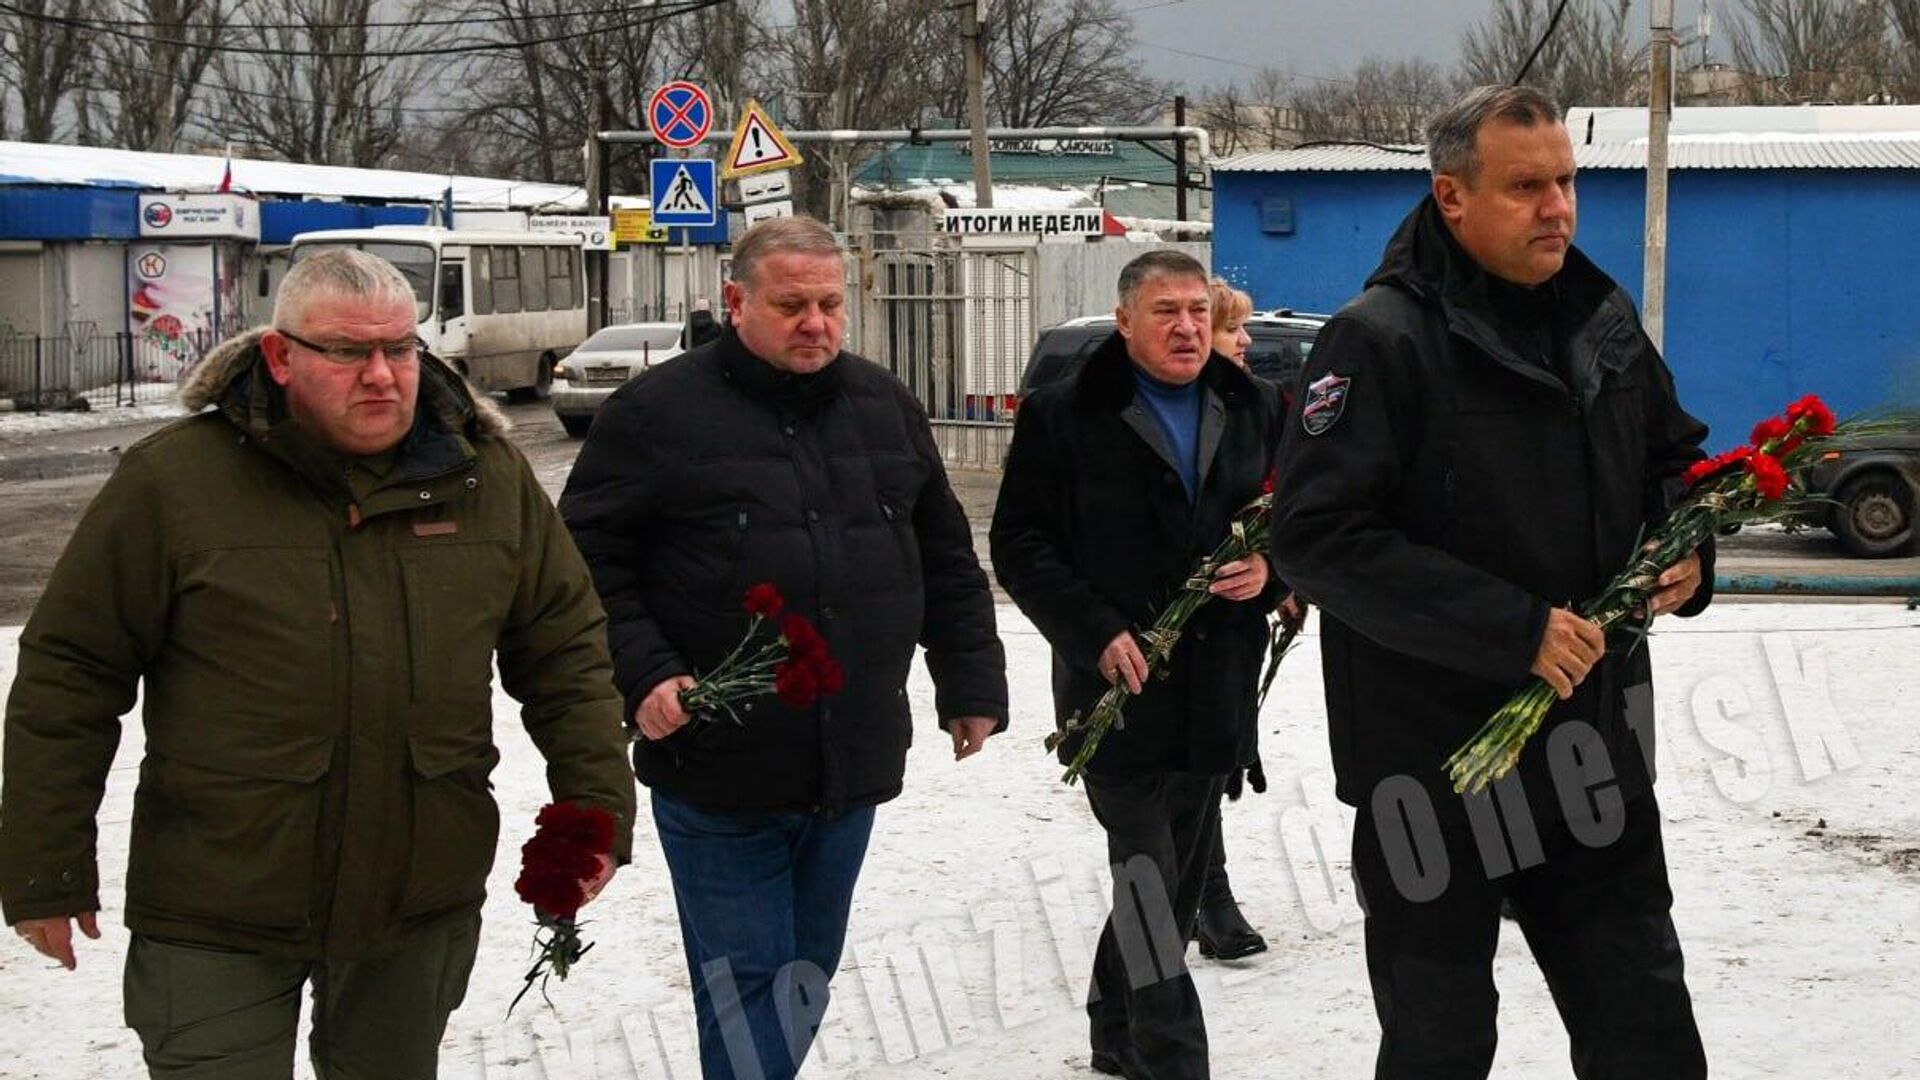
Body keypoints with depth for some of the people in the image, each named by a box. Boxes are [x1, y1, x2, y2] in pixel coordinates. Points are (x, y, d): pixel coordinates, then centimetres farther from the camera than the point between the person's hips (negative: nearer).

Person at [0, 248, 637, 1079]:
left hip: (423, 908, 3)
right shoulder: (173, 481, -8)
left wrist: (596, 806, 4)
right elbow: (69, 675, -4)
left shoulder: (486, 474, 3)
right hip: (216, 916, -3)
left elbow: (565, 649, 12)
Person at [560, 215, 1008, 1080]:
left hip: (853, 768, 5)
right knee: (747, 985, -1)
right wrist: (641, 675, -17)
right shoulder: (658, 412, -7)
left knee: (806, 977, 17)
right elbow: (589, 560, -7)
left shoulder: (884, 407, 9)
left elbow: (947, 561, 16)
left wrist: (970, 684, 12)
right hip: (716, 772, -5)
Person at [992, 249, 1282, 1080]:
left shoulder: (1256, 411, 9)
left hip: (1218, 692, 5)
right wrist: (1096, 631, -16)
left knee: (1177, 879, 15)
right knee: (1149, 878, -9)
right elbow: (1020, 546, -5)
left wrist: (1268, 571, -6)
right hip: (1117, 687, -5)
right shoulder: (1064, 416, -4)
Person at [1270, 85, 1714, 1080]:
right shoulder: (1381, 339, -14)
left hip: (1592, 732, 6)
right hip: (1433, 747, -5)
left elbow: (1673, 457, 22)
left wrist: (1686, 551, -2)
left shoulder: (1603, 319, 7)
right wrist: (1515, 627, -24)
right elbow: (1318, 534, -21)